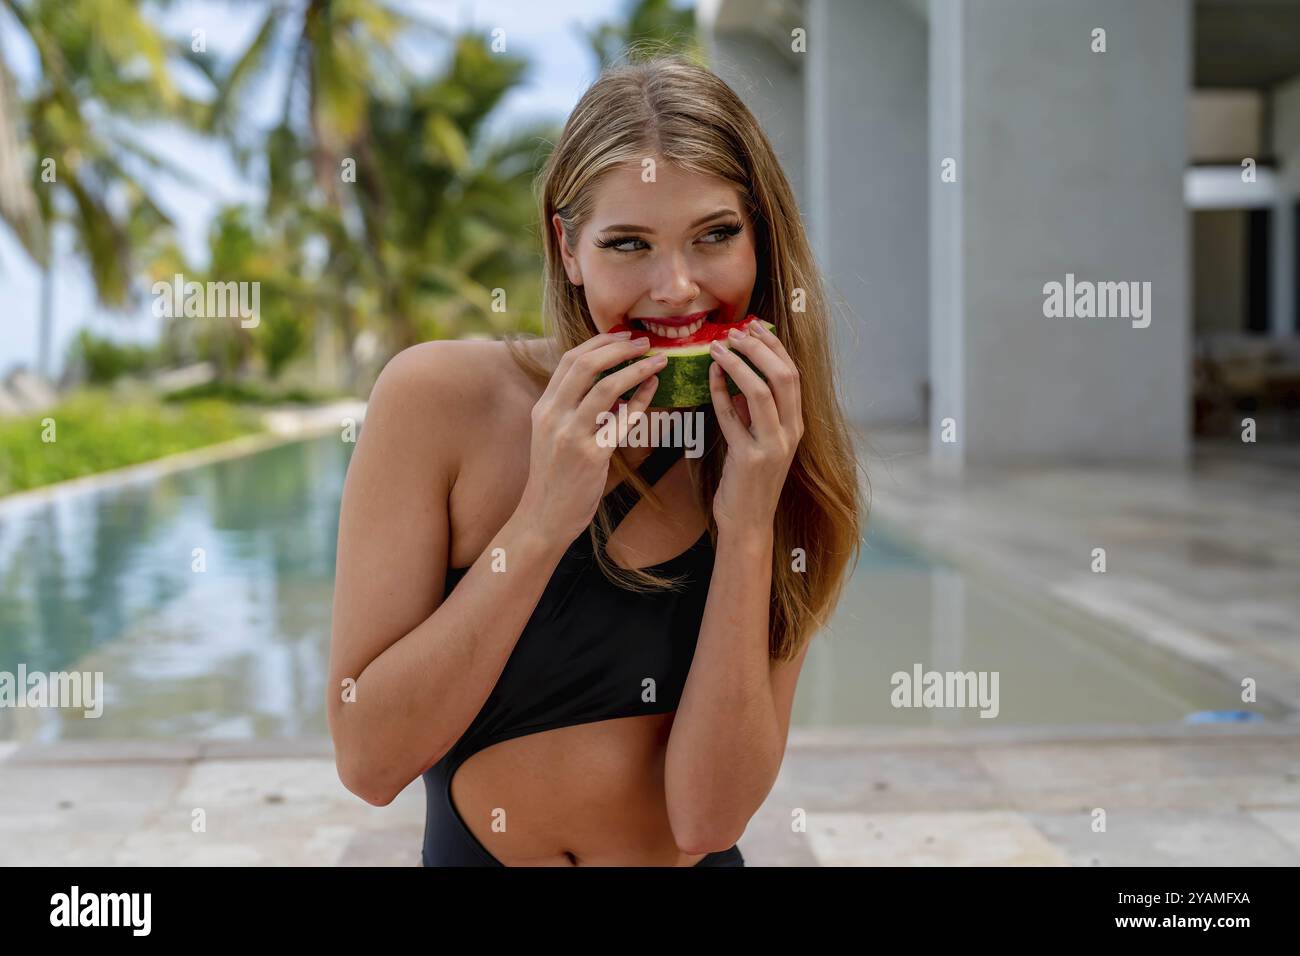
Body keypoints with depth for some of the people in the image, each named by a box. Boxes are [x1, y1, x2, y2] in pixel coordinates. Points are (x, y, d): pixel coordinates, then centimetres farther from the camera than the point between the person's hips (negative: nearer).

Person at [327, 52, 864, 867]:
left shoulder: (783, 456, -5)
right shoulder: (437, 398, -10)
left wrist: (748, 525, -19)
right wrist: (543, 519, -21)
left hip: (694, 865, 1)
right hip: (472, 850, 0)